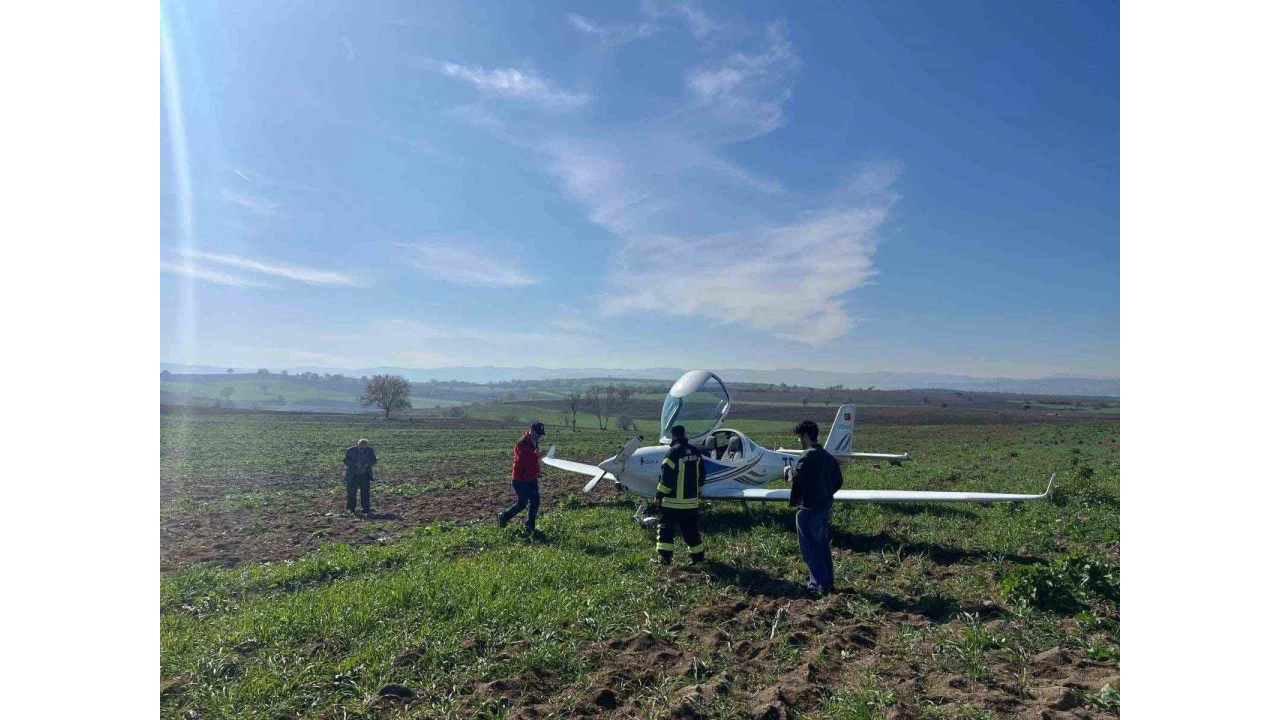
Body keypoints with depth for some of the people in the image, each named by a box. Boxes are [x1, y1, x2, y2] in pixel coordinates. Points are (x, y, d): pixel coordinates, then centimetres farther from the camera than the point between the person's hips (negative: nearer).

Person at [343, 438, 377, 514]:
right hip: (353, 476, -2)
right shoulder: (350, 450, -9)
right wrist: (355, 464, -22)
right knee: (351, 492, 3)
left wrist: (367, 464, -16)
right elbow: (345, 461, -8)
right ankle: (351, 508, 19)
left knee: (365, 492, 3)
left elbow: (374, 460, 4)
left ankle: (365, 508, 13)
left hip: (365, 475, 2)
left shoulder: (370, 450, -4)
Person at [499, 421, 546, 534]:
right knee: (522, 504, -1)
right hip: (520, 479, -9)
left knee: (535, 501, 7)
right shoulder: (522, 444, -21)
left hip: (531, 478, 9)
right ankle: (503, 517, 22)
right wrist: (536, 455, -37)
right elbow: (521, 461, -31)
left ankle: (530, 526, 18)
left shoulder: (533, 442, 8)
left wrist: (537, 470, 10)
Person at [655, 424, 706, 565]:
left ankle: (664, 557, -3)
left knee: (666, 528, 2)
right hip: (691, 501, 6)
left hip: (673, 501, -6)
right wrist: (698, 493, 24)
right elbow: (701, 476, 14)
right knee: (691, 529, 17)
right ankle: (698, 555, 23)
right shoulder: (696, 452, 6)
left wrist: (659, 495, -7)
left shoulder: (673, 452, -16)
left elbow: (667, 478, -17)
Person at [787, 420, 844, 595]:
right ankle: (829, 582, 24)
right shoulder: (828, 456, 11)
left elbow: (797, 478, -26)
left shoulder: (807, 456, -16)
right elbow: (839, 481, 15)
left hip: (809, 509, -9)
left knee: (810, 548, -1)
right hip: (826, 507, 9)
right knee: (823, 545, 17)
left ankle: (818, 584, 0)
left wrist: (789, 471, -6)